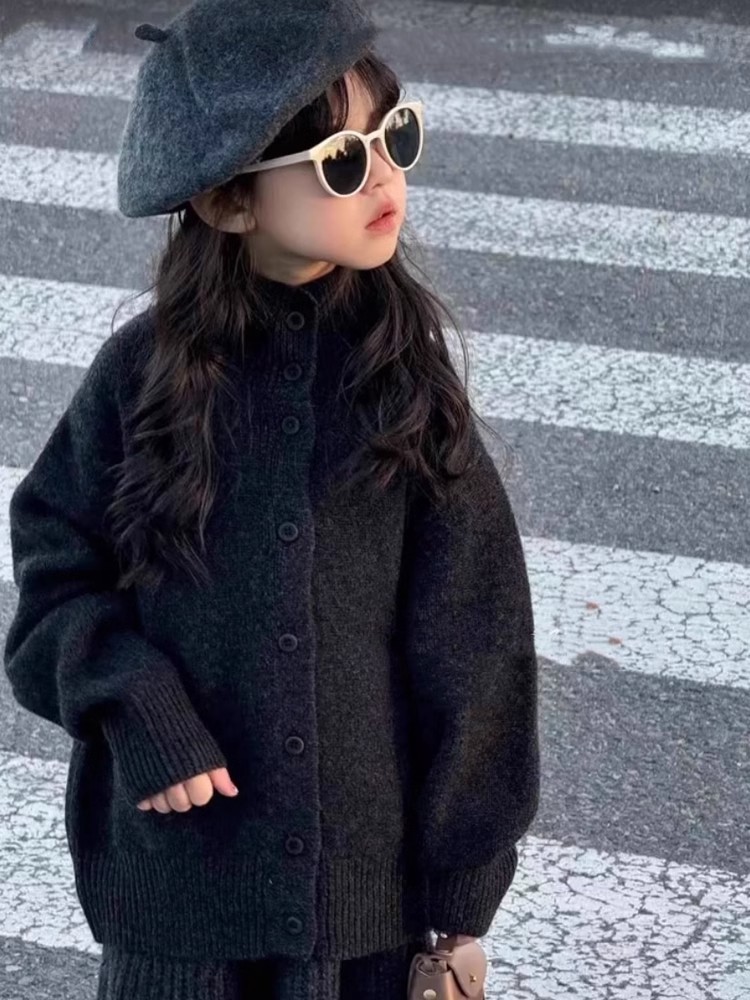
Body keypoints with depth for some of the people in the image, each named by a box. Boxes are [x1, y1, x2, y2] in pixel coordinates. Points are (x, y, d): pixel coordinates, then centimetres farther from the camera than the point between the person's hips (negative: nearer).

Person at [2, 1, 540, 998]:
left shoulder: (403, 368, -8)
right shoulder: (146, 371, -9)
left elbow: (466, 639, -4)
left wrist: (464, 881, -3)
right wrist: (137, 710, -18)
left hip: (374, 866, 0)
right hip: (183, 861, 0)